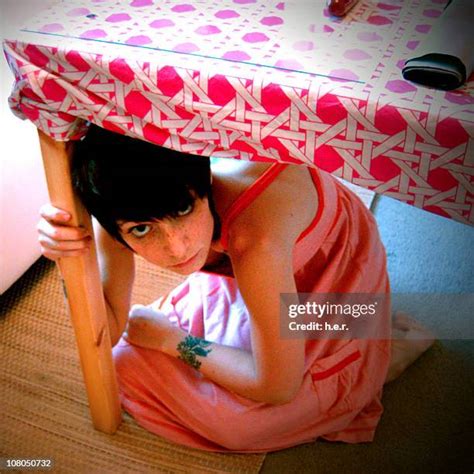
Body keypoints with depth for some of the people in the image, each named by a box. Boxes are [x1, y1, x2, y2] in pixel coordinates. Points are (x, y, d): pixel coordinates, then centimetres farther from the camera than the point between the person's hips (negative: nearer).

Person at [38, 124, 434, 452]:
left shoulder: (255, 240, -45)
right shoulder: (127, 209, -27)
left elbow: (277, 387, -31)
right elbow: (107, 333, -16)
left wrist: (174, 341, -20)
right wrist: (71, 261, -35)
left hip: (336, 273, -5)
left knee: (231, 420, -15)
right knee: (130, 361, 0)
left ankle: (389, 351, 1)